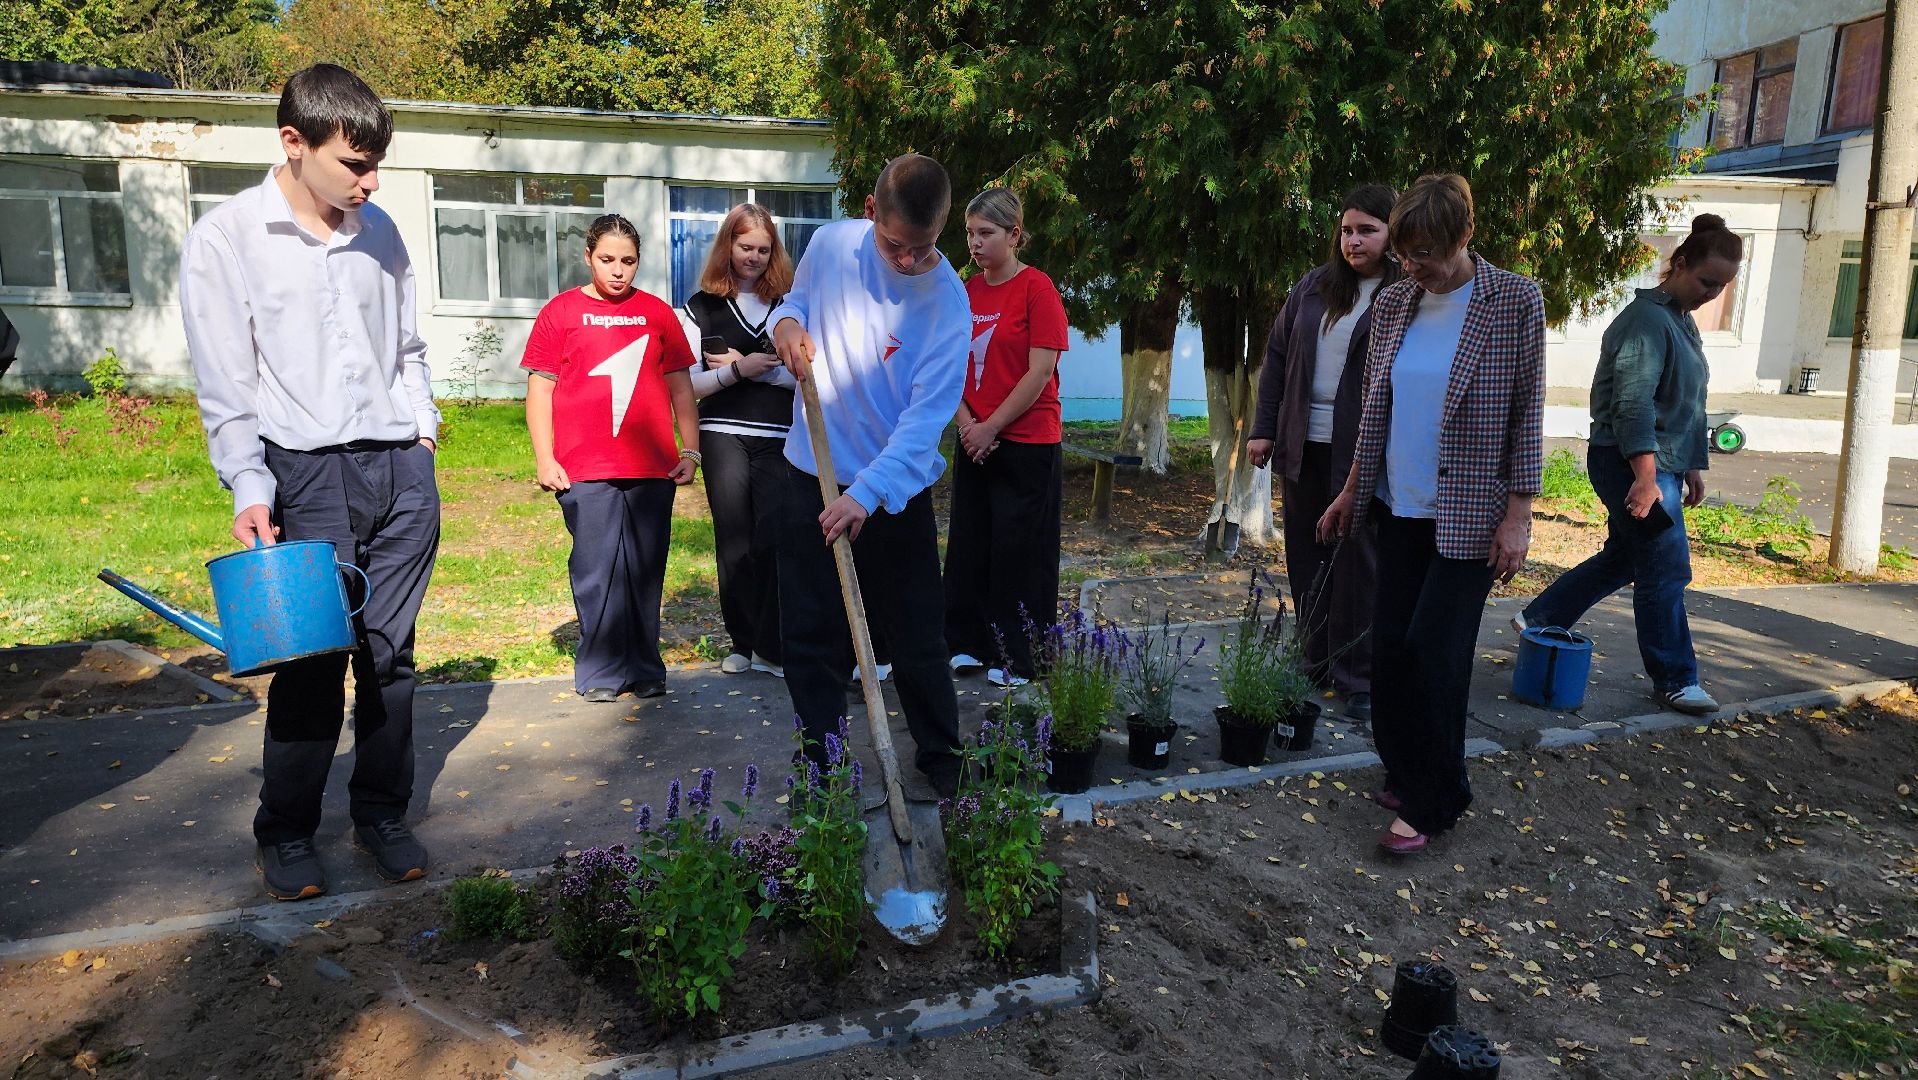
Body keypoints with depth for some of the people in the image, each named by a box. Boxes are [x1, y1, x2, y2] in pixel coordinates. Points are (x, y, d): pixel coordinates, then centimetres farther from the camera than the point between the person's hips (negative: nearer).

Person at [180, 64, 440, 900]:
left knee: (390, 653, 8)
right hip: (310, 475, -4)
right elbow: (225, 386, -5)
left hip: (403, 468, 4)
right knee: (312, 662, -2)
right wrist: (250, 489, -13)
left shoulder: (379, 231, 12)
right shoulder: (224, 239, -2)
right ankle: (286, 836, 17)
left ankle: (382, 815, 22)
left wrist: (423, 429, 9)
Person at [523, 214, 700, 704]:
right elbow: (540, 388, 5)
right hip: (585, 471, -2)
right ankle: (601, 673, 12)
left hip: (652, 467, 2)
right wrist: (544, 458, -2)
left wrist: (690, 450, 8)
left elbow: (680, 387, 14)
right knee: (597, 571, 0)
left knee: (646, 571, 6)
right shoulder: (561, 311, 6)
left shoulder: (657, 312, 12)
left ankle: (645, 670, 17)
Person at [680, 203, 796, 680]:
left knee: (774, 537, -8)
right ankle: (742, 641, 15)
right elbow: (690, 385, 3)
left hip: (780, 440, 0)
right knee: (733, 540, 4)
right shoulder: (703, 306, 8)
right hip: (723, 438, 1)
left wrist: (758, 368, -9)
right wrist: (739, 369, -12)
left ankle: (773, 646, -2)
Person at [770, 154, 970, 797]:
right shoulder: (830, 243, -4)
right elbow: (800, 297, 17)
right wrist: (787, 321, -8)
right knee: (810, 634, 9)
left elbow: (925, 418, -22)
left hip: (894, 491, -3)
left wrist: (867, 494, -33)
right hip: (812, 476, 3)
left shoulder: (948, 305, -16)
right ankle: (820, 756, 25)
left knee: (917, 637, 6)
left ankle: (940, 757, 26)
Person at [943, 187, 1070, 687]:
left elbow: (1040, 372, -15)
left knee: (1020, 551, 2)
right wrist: (967, 423, -5)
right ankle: (968, 644, 26)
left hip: (1026, 444, -6)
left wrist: (991, 427, -13)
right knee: (969, 544, 12)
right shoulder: (967, 292, 9)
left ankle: (1020, 659, 14)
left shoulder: (1037, 288, -10)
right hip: (974, 442, 6)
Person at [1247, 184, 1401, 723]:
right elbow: (1277, 356, 15)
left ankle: (1357, 678, 11)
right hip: (1302, 446, 5)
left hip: (1362, 453, -5)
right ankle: (1317, 664, 25)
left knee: (1357, 562, 0)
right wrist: (1263, 428, 9)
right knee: (1307, 558, 11)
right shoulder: (1313, 288, 11)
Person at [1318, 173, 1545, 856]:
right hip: (1399, 508, 5)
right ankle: (1404, 777, 22)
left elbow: (1526, 412, -7)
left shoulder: (1514, 301, -7)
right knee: (1389, 647, 5)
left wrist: (1518, 514, -10)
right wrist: (1352, 492, 14)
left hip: (1468, 515, -5)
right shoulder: (1392, 303, 6)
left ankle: (1431, 804, 9)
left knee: (1432, 652, -7)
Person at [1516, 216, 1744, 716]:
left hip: (1664, 462, 10)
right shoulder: (1647, 319, -15)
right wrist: (1646, 478, -28)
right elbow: (1634, 403, -23)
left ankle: (1538, 620, 26)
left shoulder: (1683, 322, 17)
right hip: (1632, 464, -10)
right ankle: (1675, 680, 6)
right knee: (1665, 570, -4)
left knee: (1621, 557, 15)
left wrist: (1693, 465, 24)